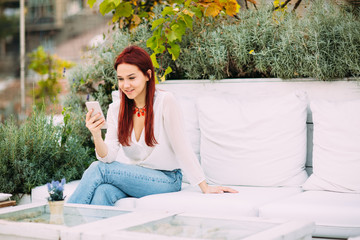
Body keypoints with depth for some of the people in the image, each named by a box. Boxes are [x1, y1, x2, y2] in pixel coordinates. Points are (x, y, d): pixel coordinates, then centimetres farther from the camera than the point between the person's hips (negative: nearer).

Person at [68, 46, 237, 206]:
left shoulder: (164, 101, -11)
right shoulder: (115, 110, 4)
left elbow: (181, 147, -11)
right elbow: (109, 157, -3)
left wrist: (205, 188, -14)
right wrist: (96, 135, -23)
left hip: (165, 179, -4)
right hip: (130, 176, 4)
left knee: (98, 169, -23)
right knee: (102, 192, -32)